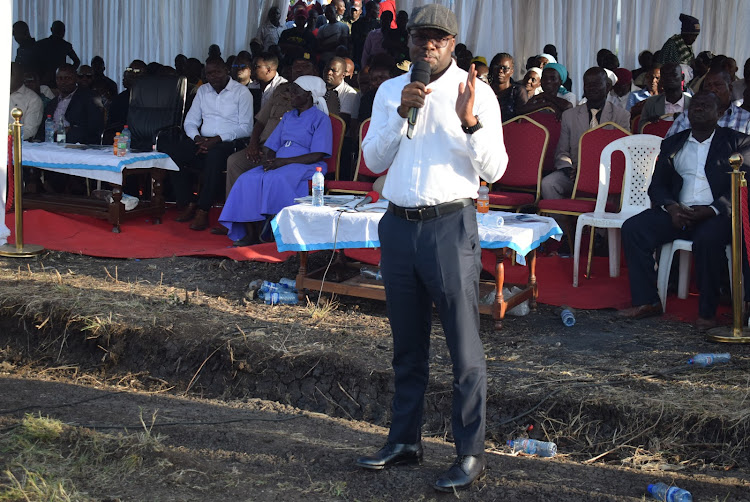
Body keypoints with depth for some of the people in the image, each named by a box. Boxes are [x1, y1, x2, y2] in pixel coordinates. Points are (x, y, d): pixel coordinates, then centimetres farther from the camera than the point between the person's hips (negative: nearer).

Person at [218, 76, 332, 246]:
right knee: (248, 180, -20)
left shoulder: (320, 119, 0)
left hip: (306, 167, -7)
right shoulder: (288, 116, 23)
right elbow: (272, 146, 20)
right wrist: (268, 159, -6)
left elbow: (317, 155, -11)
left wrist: (283, 161, -17)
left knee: (276, 179, -36)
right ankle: (251, 233, -25)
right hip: (278, 164, 7)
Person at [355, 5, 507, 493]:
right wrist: (402, 112, -10)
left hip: (450, 226, -5)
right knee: (407, 344, 15)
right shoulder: (391, 91, 10)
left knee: (465, 347, -4)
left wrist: (469, 121, -23)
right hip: (399, 226, 5)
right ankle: (405, 441, 26)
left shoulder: (475, 92, -3)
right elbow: (374, 161, 3)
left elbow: (494, 170, -7)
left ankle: (471, 453, 0)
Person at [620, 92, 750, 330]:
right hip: (678, 212, 5)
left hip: (717, 215, -5)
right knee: (632, 228, -18)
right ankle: (646, 301, -16)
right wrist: (671, 207, -8)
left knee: (707, 239, -37)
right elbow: (657, 185, 15)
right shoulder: (672, 144, 20)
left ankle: (707, 311, -24)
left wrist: (710, 211, -19)